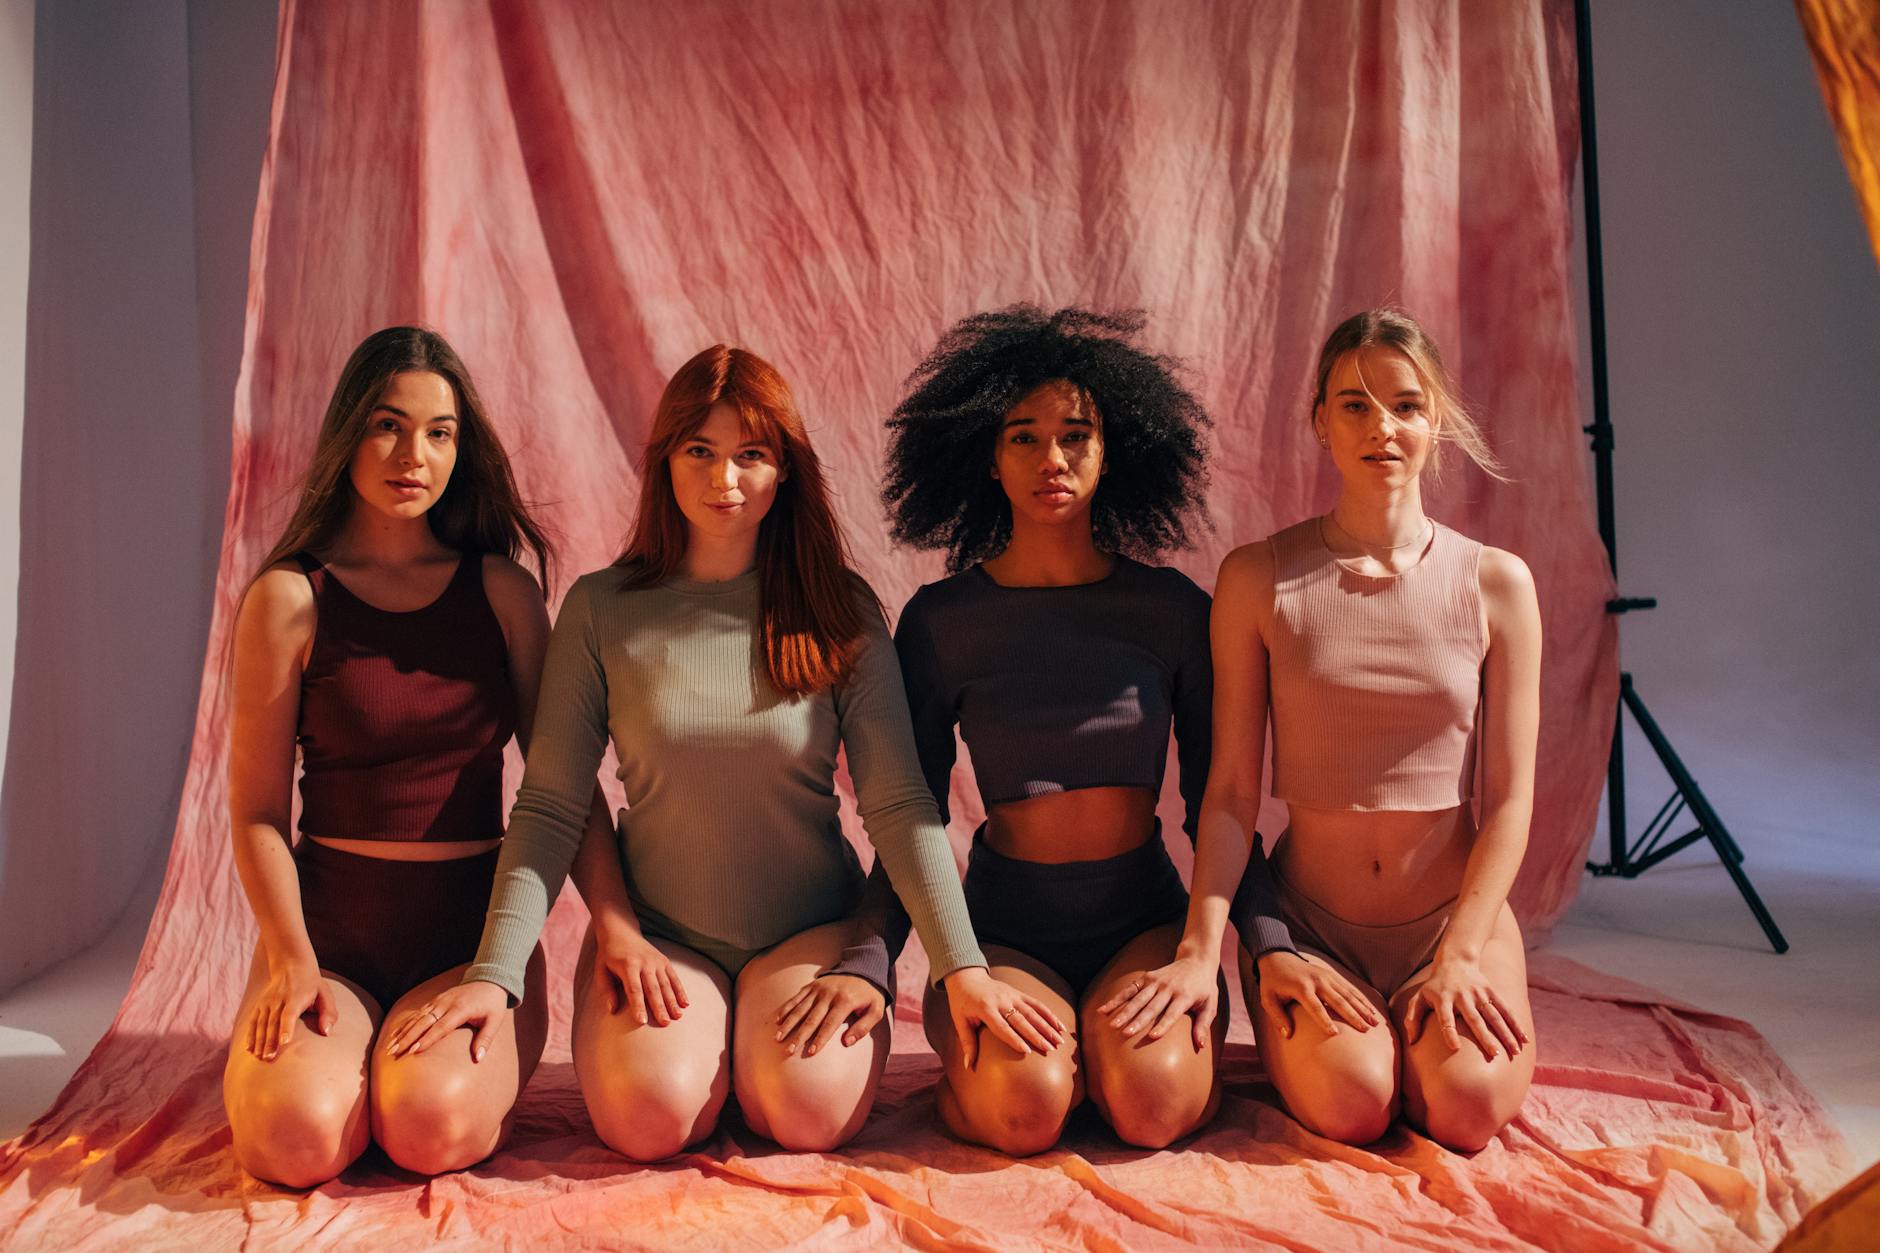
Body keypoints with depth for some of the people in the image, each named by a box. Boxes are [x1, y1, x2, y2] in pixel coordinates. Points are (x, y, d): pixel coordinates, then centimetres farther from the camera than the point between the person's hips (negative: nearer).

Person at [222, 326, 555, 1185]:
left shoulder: (502, 589, 5)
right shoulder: (290, 597, -1)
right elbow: (257, 812, 0)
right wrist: (290, 959, -13)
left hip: (475, 921, 1)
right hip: (330, 918, 0)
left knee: (433, 1129, -26)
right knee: (298, 1141, -25)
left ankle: (428, 1064, 9)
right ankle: (319, 1052, 9)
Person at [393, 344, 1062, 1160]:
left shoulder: (839, 611, -3)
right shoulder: (602, 609, -3)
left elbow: (899, 803, -7)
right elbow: (549, 806, -4)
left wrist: (963, 968, -15)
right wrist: (495, 972, -13)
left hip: (809, 928, 0)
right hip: (656, 931, 0)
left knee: (812, 1115, -23)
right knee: (651, 1122, -24)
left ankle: (754, 1049, 12)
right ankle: (701, 1042, 11)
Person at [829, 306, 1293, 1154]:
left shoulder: (1172, 610, 1)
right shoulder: (941, 620, -1)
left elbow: (1218, 803, 5)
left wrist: (1272, 945, -8)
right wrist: (867, 961, -11)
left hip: (1146, 918, 1)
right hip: (1005, 927, -1)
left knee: (1152, 1102, -27)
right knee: (1025, 1107, -29)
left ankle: (1107, 1041, 7)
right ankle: (979, 1056, 6)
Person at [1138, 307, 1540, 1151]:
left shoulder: (1495, 583, -2)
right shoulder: (1258, 579, -5)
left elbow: (1509, 797, -2)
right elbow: (1232, 789, -5)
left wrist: (1460, 956, -12)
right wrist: (1201, 947, -13)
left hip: (1453, 911, 1)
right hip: (1309, 915, -1)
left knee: (1467, 1111, -21)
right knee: (1350, 1107, -23)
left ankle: (1424, 1017, 14)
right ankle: (1296, 1037, 13)